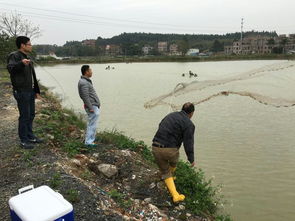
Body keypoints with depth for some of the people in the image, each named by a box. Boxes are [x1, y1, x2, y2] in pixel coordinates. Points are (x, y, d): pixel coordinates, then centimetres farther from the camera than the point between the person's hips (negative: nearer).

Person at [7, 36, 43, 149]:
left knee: (31, 115, 15)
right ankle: (24, 141, 7)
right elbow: (11, 69, -29)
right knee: (24, 116, -4)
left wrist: (36, 91, 21)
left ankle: (30, 137, 27)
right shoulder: (14, 56, -10)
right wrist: (21, 63, -48)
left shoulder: (28, 58, 17)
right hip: (21, 92, -9)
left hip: (30, 91, 9)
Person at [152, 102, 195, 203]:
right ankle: (171, 182, 58)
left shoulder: (170, 115, 15)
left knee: (165, 171, 22)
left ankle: (175, 195, 16)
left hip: (156, 148, 4)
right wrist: (191, 159, 6)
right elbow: (188, 144, -8)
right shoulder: (189, 124, -4)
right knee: (173, 162, 33)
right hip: (170, 150, -4)